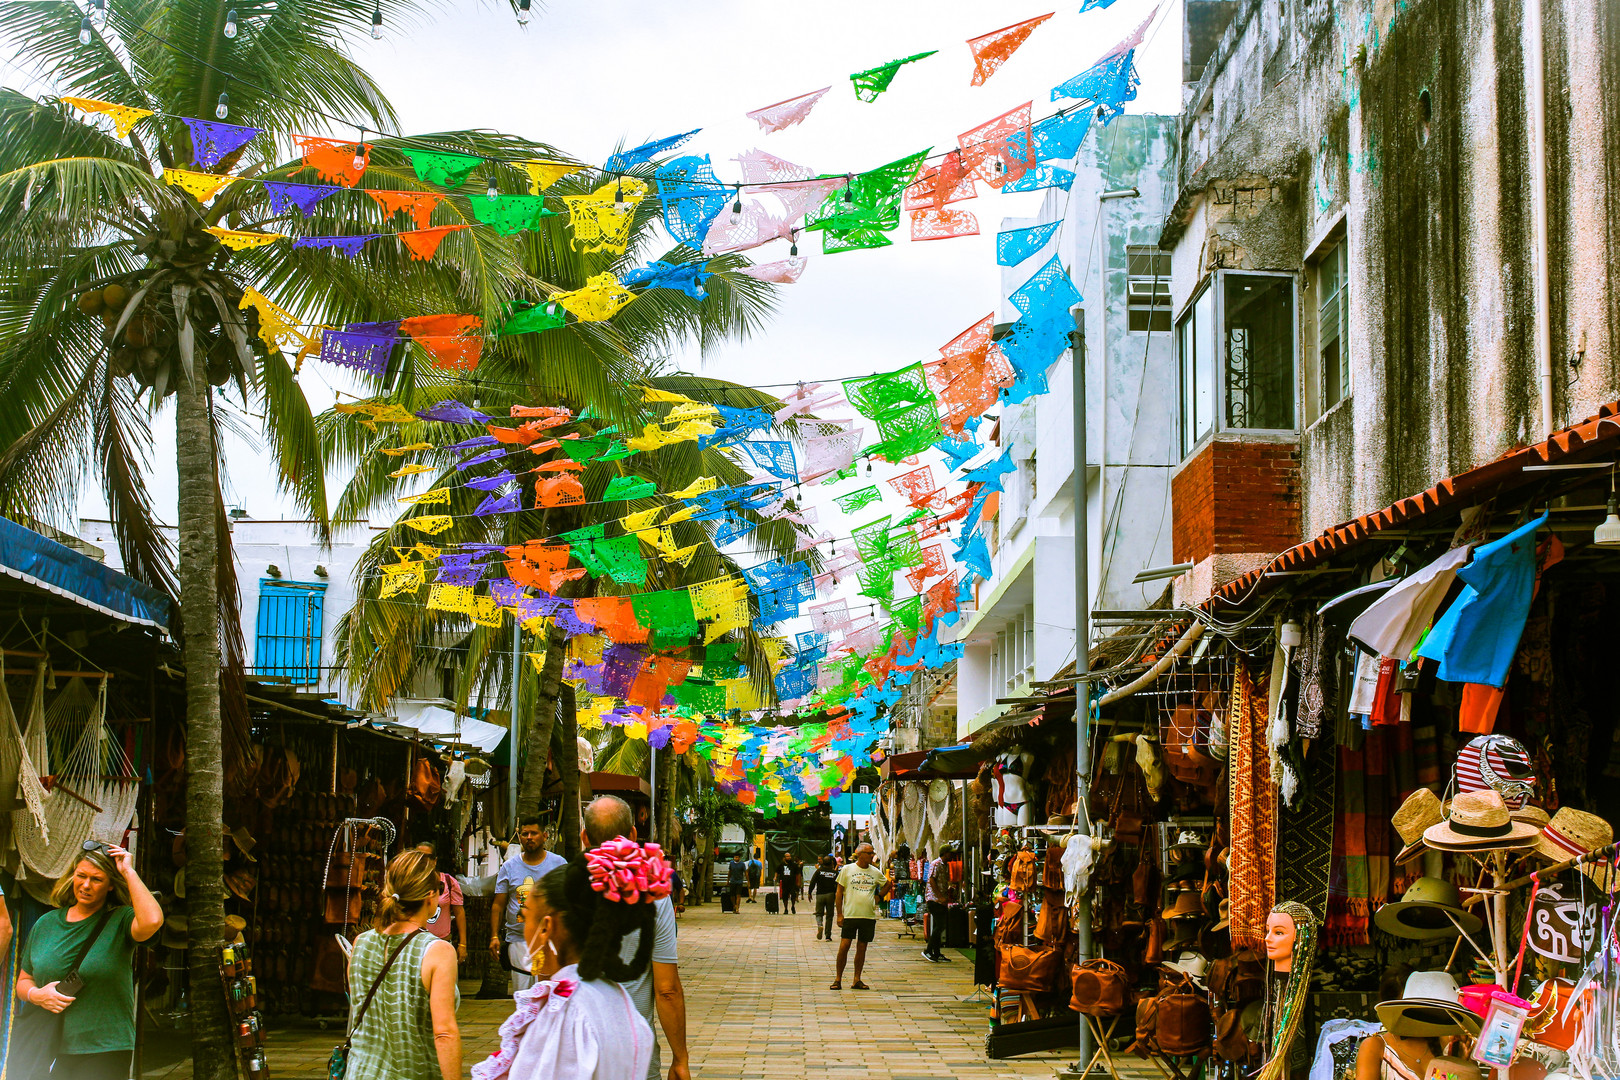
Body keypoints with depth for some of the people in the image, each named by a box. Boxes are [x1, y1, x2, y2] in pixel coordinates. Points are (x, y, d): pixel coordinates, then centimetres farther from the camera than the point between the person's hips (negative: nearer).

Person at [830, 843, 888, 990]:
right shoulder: (847, 869, 0)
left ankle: (857, 980, 13)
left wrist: (879, 896, 9)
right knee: (844, 946, -8)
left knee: (862, 947, 6)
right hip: (850, 915, -3)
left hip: (869, 916, 3)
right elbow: (839, 892, 2)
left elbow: (886, 885, 27)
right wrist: (840, 914, -4)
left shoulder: (876, 872, 9)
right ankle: (838, 979, 1)